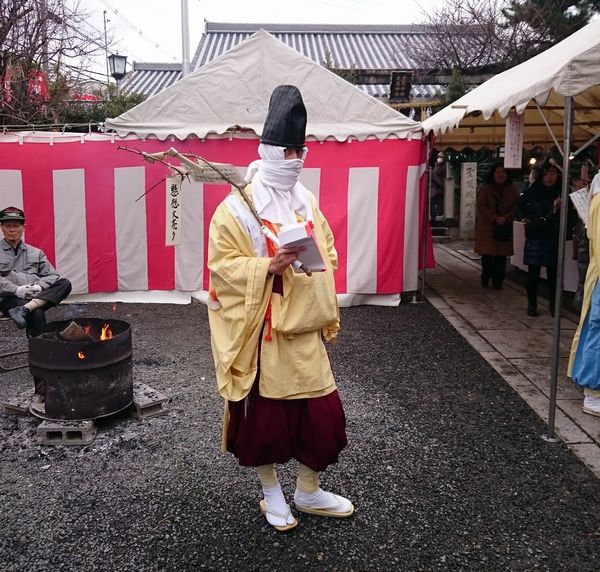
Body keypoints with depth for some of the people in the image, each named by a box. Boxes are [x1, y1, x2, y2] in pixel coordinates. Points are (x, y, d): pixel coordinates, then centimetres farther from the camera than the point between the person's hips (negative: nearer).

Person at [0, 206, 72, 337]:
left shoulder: (36, 253, 23)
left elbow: (52, 275, 13)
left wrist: (39, 286, -10)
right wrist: (17, 290, -18)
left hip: (37, 295, 5)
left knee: (65, 283, -26)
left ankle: (25, 309, -40)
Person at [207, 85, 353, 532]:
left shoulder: (307, 202, 10)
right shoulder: (237, 208, -9)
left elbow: (328, 253, 18)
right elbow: (223, 265, -12)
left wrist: (325, 307, 6)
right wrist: (269, 265, -26)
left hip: (304, 328, 6)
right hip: (260, 331, -5)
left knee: (321, 411, 8)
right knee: (264, 413, 8)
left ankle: (309, 492, 29)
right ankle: (271, 492, 30)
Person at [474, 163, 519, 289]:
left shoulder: (512, 191, 5)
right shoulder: (485, 189, -3)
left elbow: (515, 208, 3)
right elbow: (481, 207, -8)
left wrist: (506, 218, -15)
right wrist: (495, 218, -17)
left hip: (505, 228, 2)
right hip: (487, 228, -2)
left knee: (501, 255, 2)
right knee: (487, 255, 3)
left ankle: (498, 281, 12)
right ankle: (485, 279, 20)